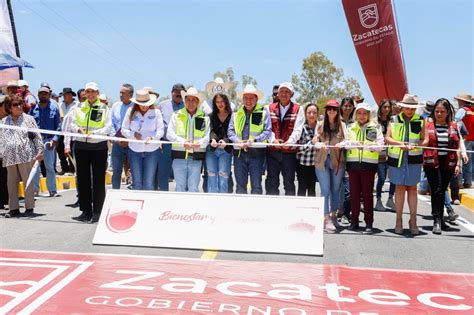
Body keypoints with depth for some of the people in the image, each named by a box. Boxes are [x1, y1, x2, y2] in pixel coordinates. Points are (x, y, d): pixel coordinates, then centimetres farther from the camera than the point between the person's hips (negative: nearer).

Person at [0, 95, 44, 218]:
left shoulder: (28, 119, 6)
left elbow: (37, 136, 4)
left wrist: (40, 150, -3)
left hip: (26, 156, -3)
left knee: (28, 182, -1)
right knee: (11, 183, 6)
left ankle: (29, 208, 7)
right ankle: (13, 208, 14)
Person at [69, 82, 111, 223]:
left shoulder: (104, 108, 2)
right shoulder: (79, 108, 11)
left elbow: (108, 127, -5)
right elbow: (72, 124, 8)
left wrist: (94, 132, -21)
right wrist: (79, 129, -14)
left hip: (99, 146, -3)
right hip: (81, 146, 3)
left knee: (98, 179, -2)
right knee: (83, 178, 7)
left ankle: (97, 212, 5)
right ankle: (86, 210, 16)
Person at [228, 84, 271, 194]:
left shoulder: (263, 113, 4)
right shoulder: (236, 114, 14)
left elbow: (268, 131, -3)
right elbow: (231, 131, 9)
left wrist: (254, 140, -17)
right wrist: (238, 141, -11)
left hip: (256, 152, -3)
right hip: (239, 152, 3)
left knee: (256, 185, -2)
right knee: (240, 184, 7)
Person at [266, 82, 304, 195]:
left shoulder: (298, 109, 4)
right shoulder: (271, 108, 11)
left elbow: (298, 129, -7)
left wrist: (289, 141, -25)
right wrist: (273, 140, -17)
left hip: (290, 151, -2)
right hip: (273, 151, 2)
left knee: (289, 182, 4)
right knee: (271, 183, 5)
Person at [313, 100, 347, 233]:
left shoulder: (342, 125, 6)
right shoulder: (320, 125, 7)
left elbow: (346, 140, -1)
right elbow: (315, 141, 1)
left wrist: (340, 144, -22)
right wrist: (320, 145, -21)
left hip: (337, 160, 1)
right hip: (322, 160, -1)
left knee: (335, 189, 10)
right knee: (325, 190, -4)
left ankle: (333, 215, 25)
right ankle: (326, 219, -2)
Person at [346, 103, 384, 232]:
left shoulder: (375, 128, 5)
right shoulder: (350, 127, 12)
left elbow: (380, 145, -4)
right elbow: (345, 143, 0)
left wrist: (365, 146, -17)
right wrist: (355, 144, -18)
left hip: (369, 164, -2)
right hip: (353, 163, 2)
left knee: (367, 193, 0)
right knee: (354, 193, 5)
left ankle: (369, 222, 7)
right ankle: (354, 220, 14)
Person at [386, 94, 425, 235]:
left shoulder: (420, 120, 5)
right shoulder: (394, 119, 5)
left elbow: (423, 139, 0)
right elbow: (387, 138, -1)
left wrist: (415, 145, -21)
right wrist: (400, 144, -18)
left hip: (413, 159, 0)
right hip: (397, 158, 0)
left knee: (412, 188, 4)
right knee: (399, 188, 5)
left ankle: (413, 221, 12)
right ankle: (399, 220, 14)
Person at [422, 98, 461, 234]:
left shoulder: (453, 125, 8)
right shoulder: (428, 124, 1)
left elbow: (457, 146, 9)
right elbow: (425, 141, -8)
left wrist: (458, 164, 4)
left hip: (448, 163, 3)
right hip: (432, 162, -3)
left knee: (442, 191, 10)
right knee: (436, 190, -9)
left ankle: (440, 219, 22)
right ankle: (436, 221, -6)